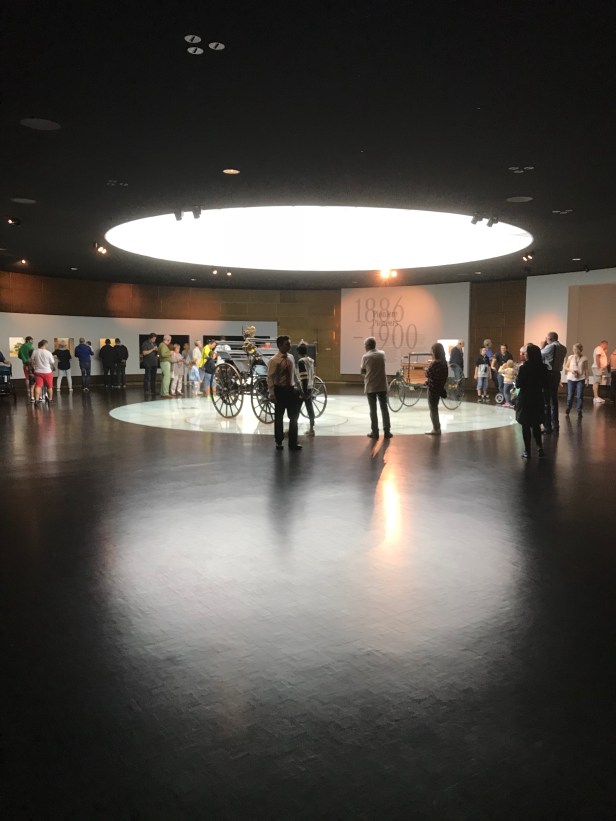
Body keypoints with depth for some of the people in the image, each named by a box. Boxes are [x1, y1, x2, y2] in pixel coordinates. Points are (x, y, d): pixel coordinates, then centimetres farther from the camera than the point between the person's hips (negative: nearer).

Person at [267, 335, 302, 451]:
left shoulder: (291, 357, 5)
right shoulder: (274, 360, -14)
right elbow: (270, 378, -17)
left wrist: (296, 388, 12)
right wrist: (272, 394, -23)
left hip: (291, 389, 5)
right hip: (280, 390, -5)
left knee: (294, 417, 7)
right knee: (279, 417, 9)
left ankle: (293, 442, 17)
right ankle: (279, 442, 24)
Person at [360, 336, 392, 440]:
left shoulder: (365, 357, -6)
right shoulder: (382, 354, 3)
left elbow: (363, 371, 3)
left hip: (370, 387, -2)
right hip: (382, 386, 2)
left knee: (373, 410, 4)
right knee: (384, 408, 9)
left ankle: (375, 432, 6)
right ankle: (387, 431, 9)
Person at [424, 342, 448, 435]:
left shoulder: (435, 363, -22)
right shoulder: (444, 362, 5)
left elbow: (428, 374, -15)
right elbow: (444, 376, 10)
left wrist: (426, 369, 3)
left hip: (433, 387, -8)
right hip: (439, 387, 8)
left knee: (433, 409, 3)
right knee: (435, 408, 19)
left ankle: (436, 429, 8)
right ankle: (437, 427, 26)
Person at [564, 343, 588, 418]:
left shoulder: (584, 359, -1)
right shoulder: (571, 357, 2)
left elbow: (586, 369, 3)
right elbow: (566, 367, 7)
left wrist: (587, 379, -2)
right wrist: (571, 370, -12)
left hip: (580, 379, -1)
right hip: (571, 379, 1)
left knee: (579, 396, -3)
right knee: (570, 395, 5)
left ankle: (579, 412, 2)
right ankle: (568, 409, 26)